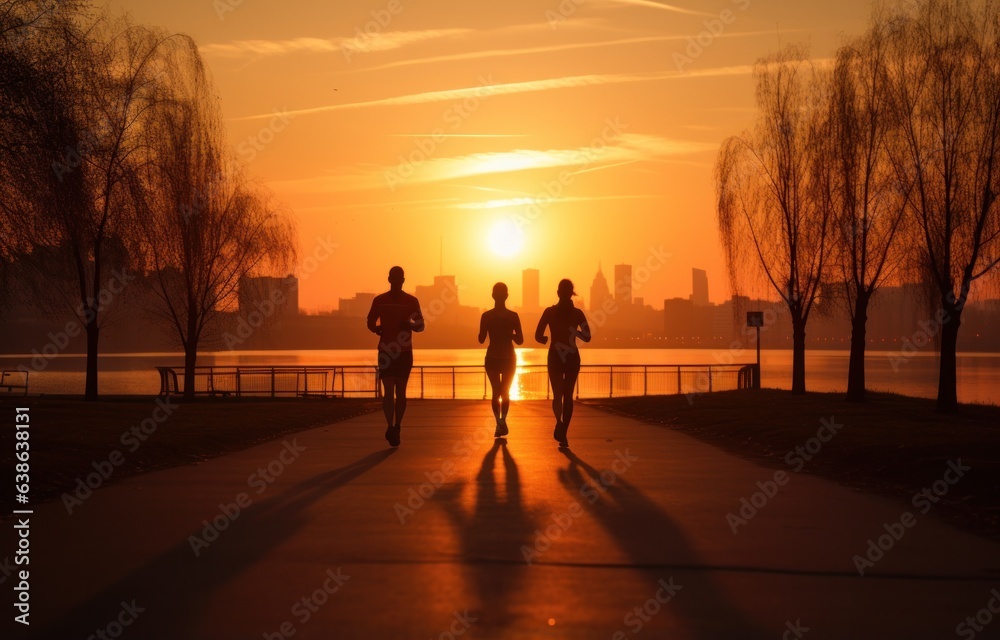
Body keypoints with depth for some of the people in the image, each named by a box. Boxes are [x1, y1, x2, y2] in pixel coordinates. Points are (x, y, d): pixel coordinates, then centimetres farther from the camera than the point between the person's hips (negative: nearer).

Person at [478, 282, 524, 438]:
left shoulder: (486, 316, -9)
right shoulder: (513, 316, -8)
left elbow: (481, 339, -5)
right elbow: (520, 340, -6)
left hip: (492, 359, 0)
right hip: (509, 359, 0)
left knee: (496, 392, 9)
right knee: (505, 392, 16)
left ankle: (500, 423, -8)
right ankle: (502, 421, -1)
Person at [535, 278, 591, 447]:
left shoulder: (549, 311, -5)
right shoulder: (577, 313, -4)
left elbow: (538, 336, -7)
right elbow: (587, 337, -4)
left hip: (555, 357, -1)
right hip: (572, 358, 1)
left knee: (557, 394, 5)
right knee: (568, 395, 11)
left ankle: (559, 421, -26)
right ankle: (563, 433, 9)